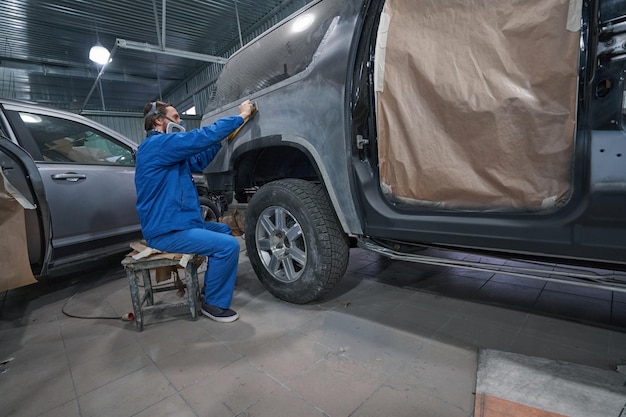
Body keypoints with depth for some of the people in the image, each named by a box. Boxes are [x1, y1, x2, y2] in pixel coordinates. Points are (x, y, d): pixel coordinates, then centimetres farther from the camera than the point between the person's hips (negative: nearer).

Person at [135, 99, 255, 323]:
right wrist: (241, 116, -13)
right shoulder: (158, 144, -16)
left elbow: (198, 162, 22)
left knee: (223, 229, 23)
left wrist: (219, 141, 9)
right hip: (167, 231, -11)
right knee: (228, 245, -22)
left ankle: (213, 286, 30)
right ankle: (214, 303, -2)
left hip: (176, 223, 11)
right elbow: (202, 137, -22)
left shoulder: (166, 149, 18)